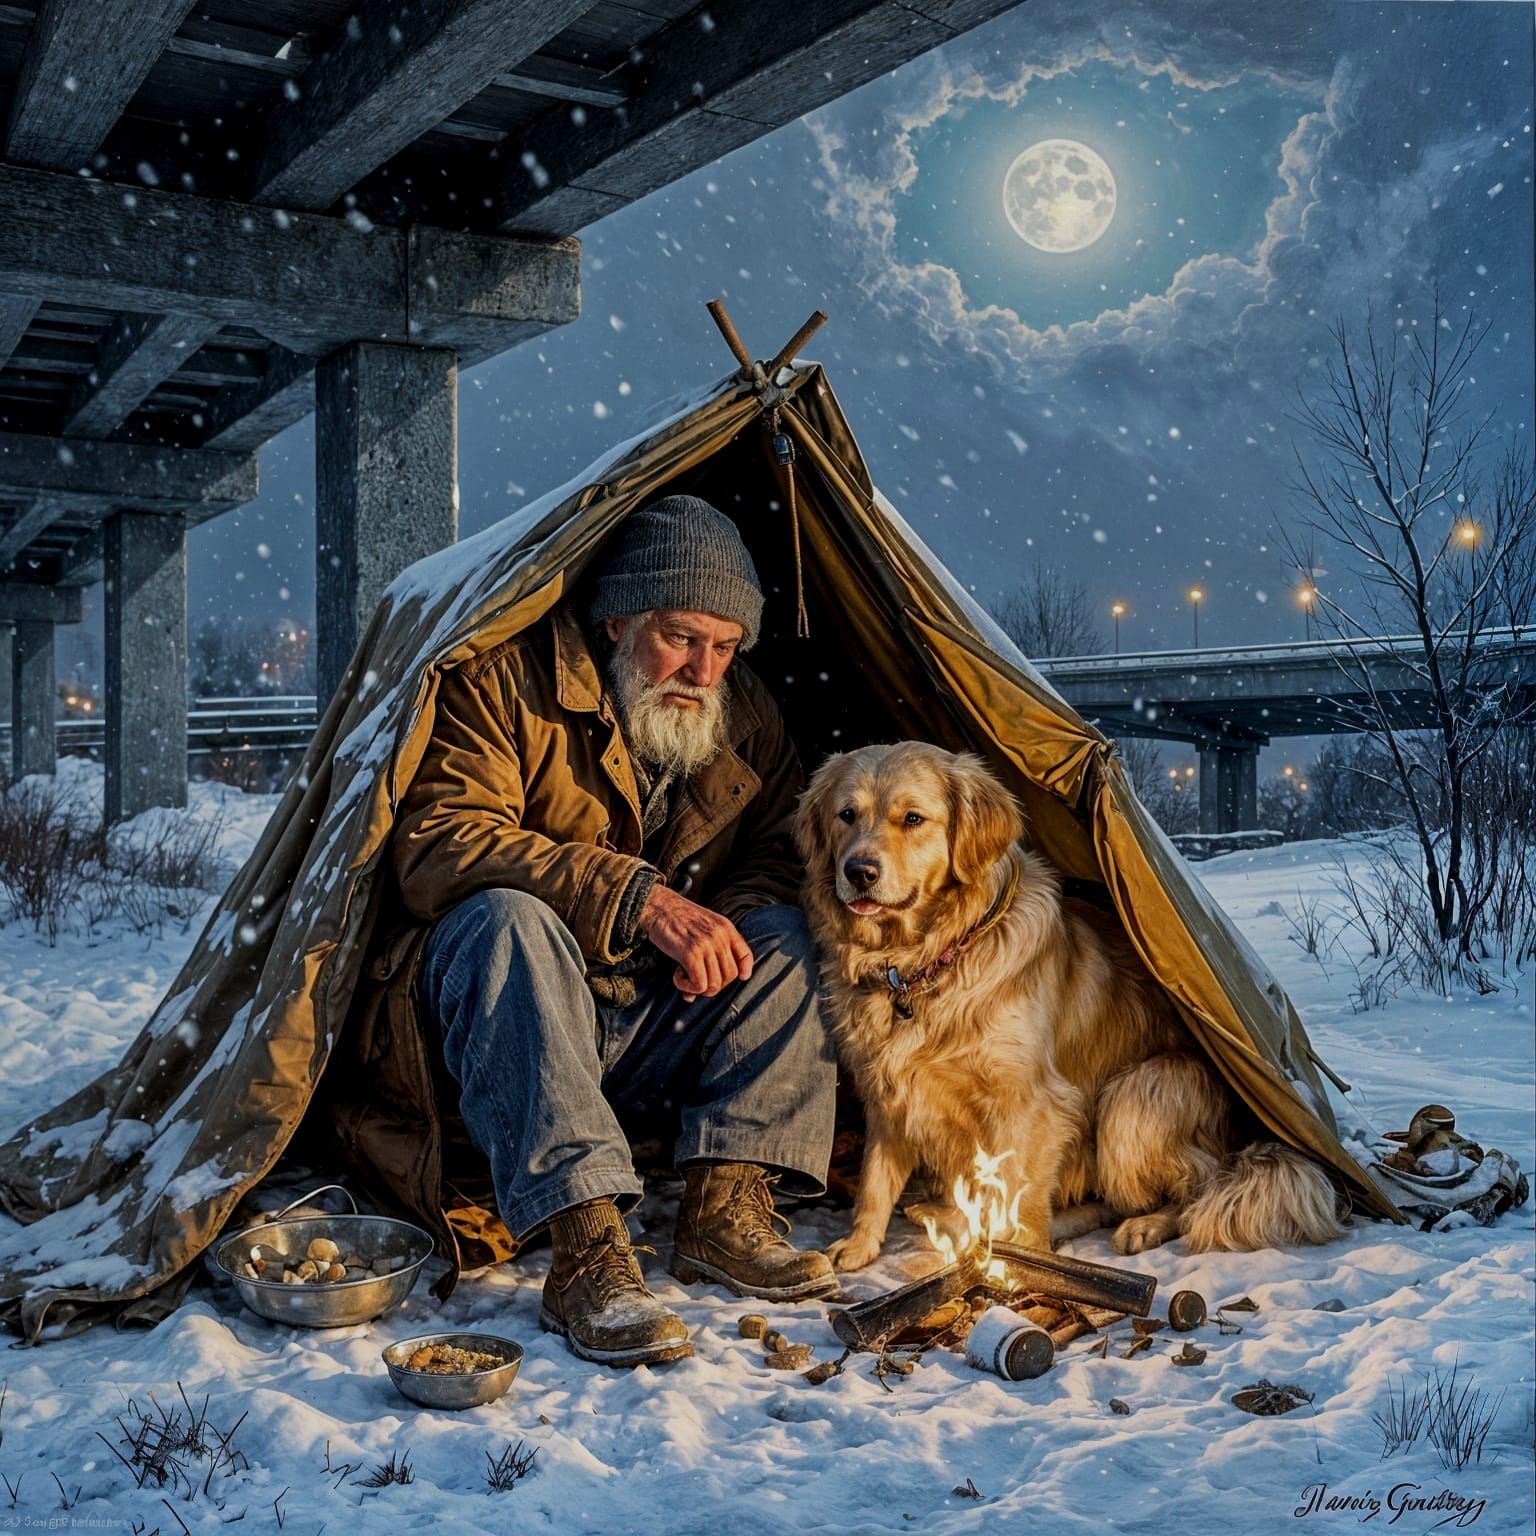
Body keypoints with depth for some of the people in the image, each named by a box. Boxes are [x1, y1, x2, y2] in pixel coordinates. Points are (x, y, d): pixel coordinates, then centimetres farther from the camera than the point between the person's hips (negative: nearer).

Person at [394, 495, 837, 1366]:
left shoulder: (747, 717, 4)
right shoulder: (509, 679, -12)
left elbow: (778, 855, 8)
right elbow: (438, 844, -23)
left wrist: (724, 924, -19)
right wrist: (636, 897, -32)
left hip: (652, 1032, 5)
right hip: (505, 1019, -4)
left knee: (783, 931, -16)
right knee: (508, 918, -36)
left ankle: (725, 1204, -22)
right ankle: (585, 1253, -43)